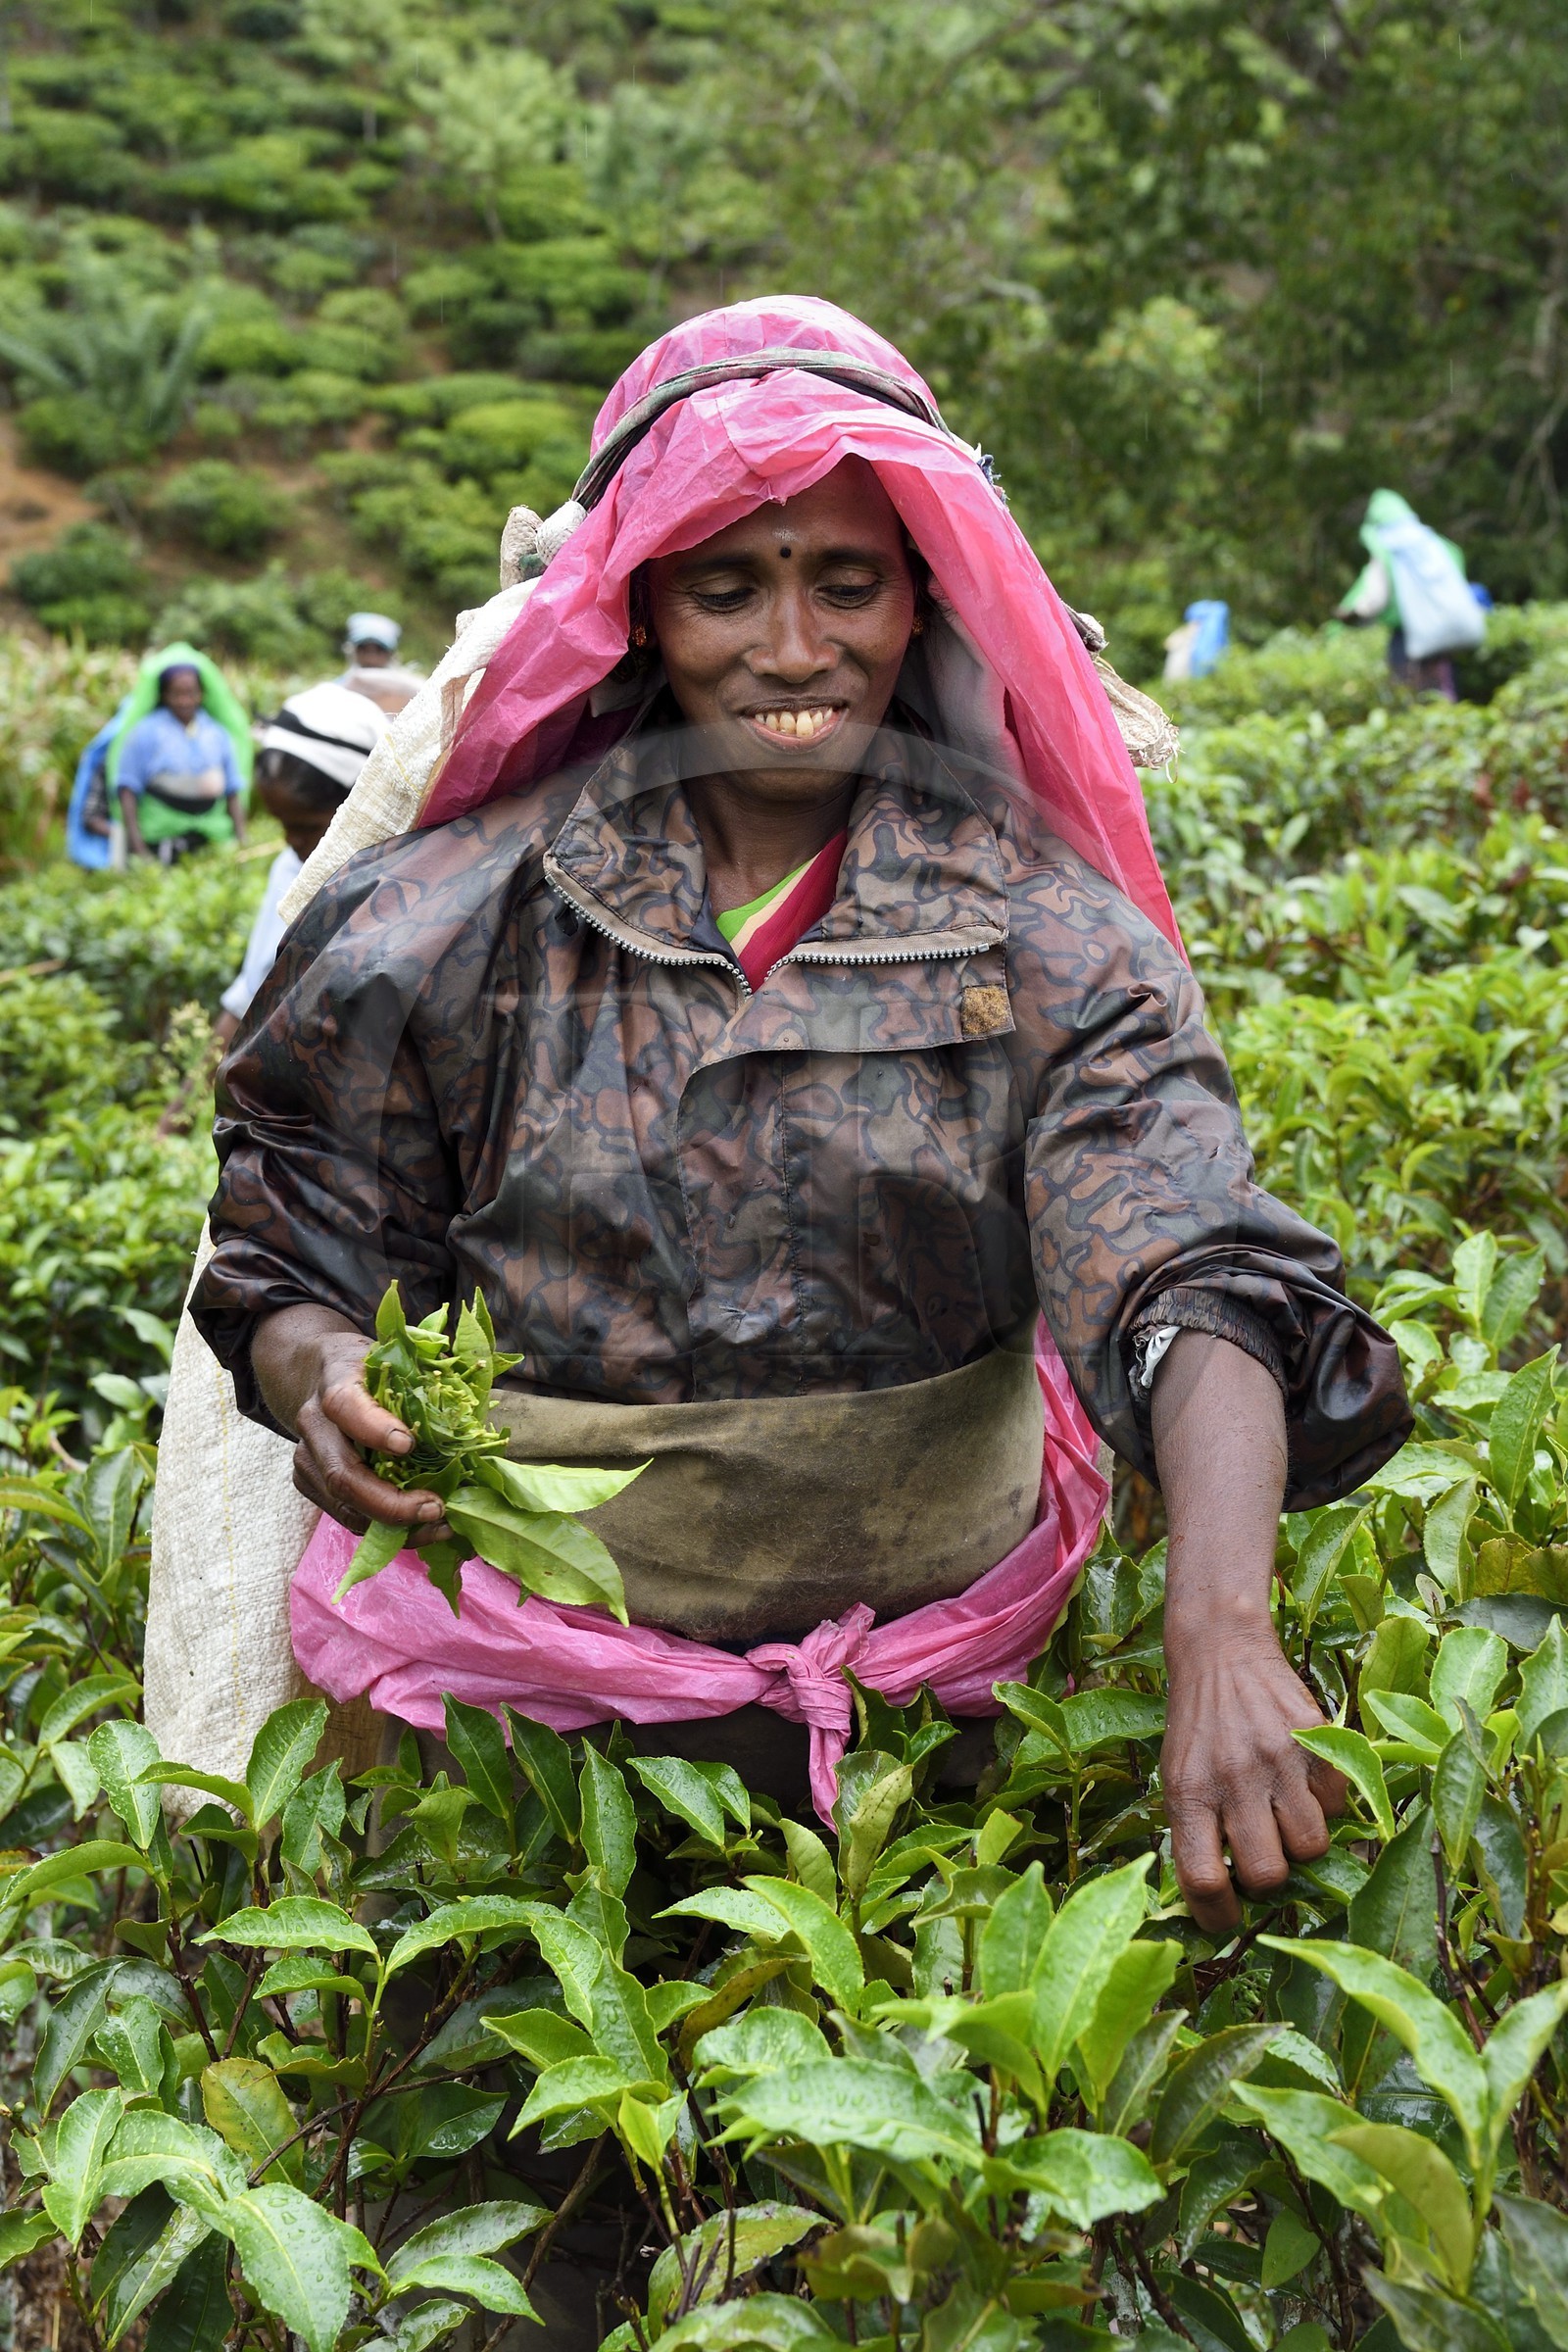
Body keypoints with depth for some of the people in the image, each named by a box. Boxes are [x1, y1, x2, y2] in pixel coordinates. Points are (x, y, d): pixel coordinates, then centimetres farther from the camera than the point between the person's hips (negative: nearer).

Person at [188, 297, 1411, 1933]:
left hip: (929, 1698, 1)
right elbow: (290, 1271, 2)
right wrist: (324, 1371, -23)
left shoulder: (1049, 939, -8)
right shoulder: (464, 921, -6)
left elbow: (1198, 1284, -22)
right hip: (532, 1704, 0)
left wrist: (1222, 1627, -40)